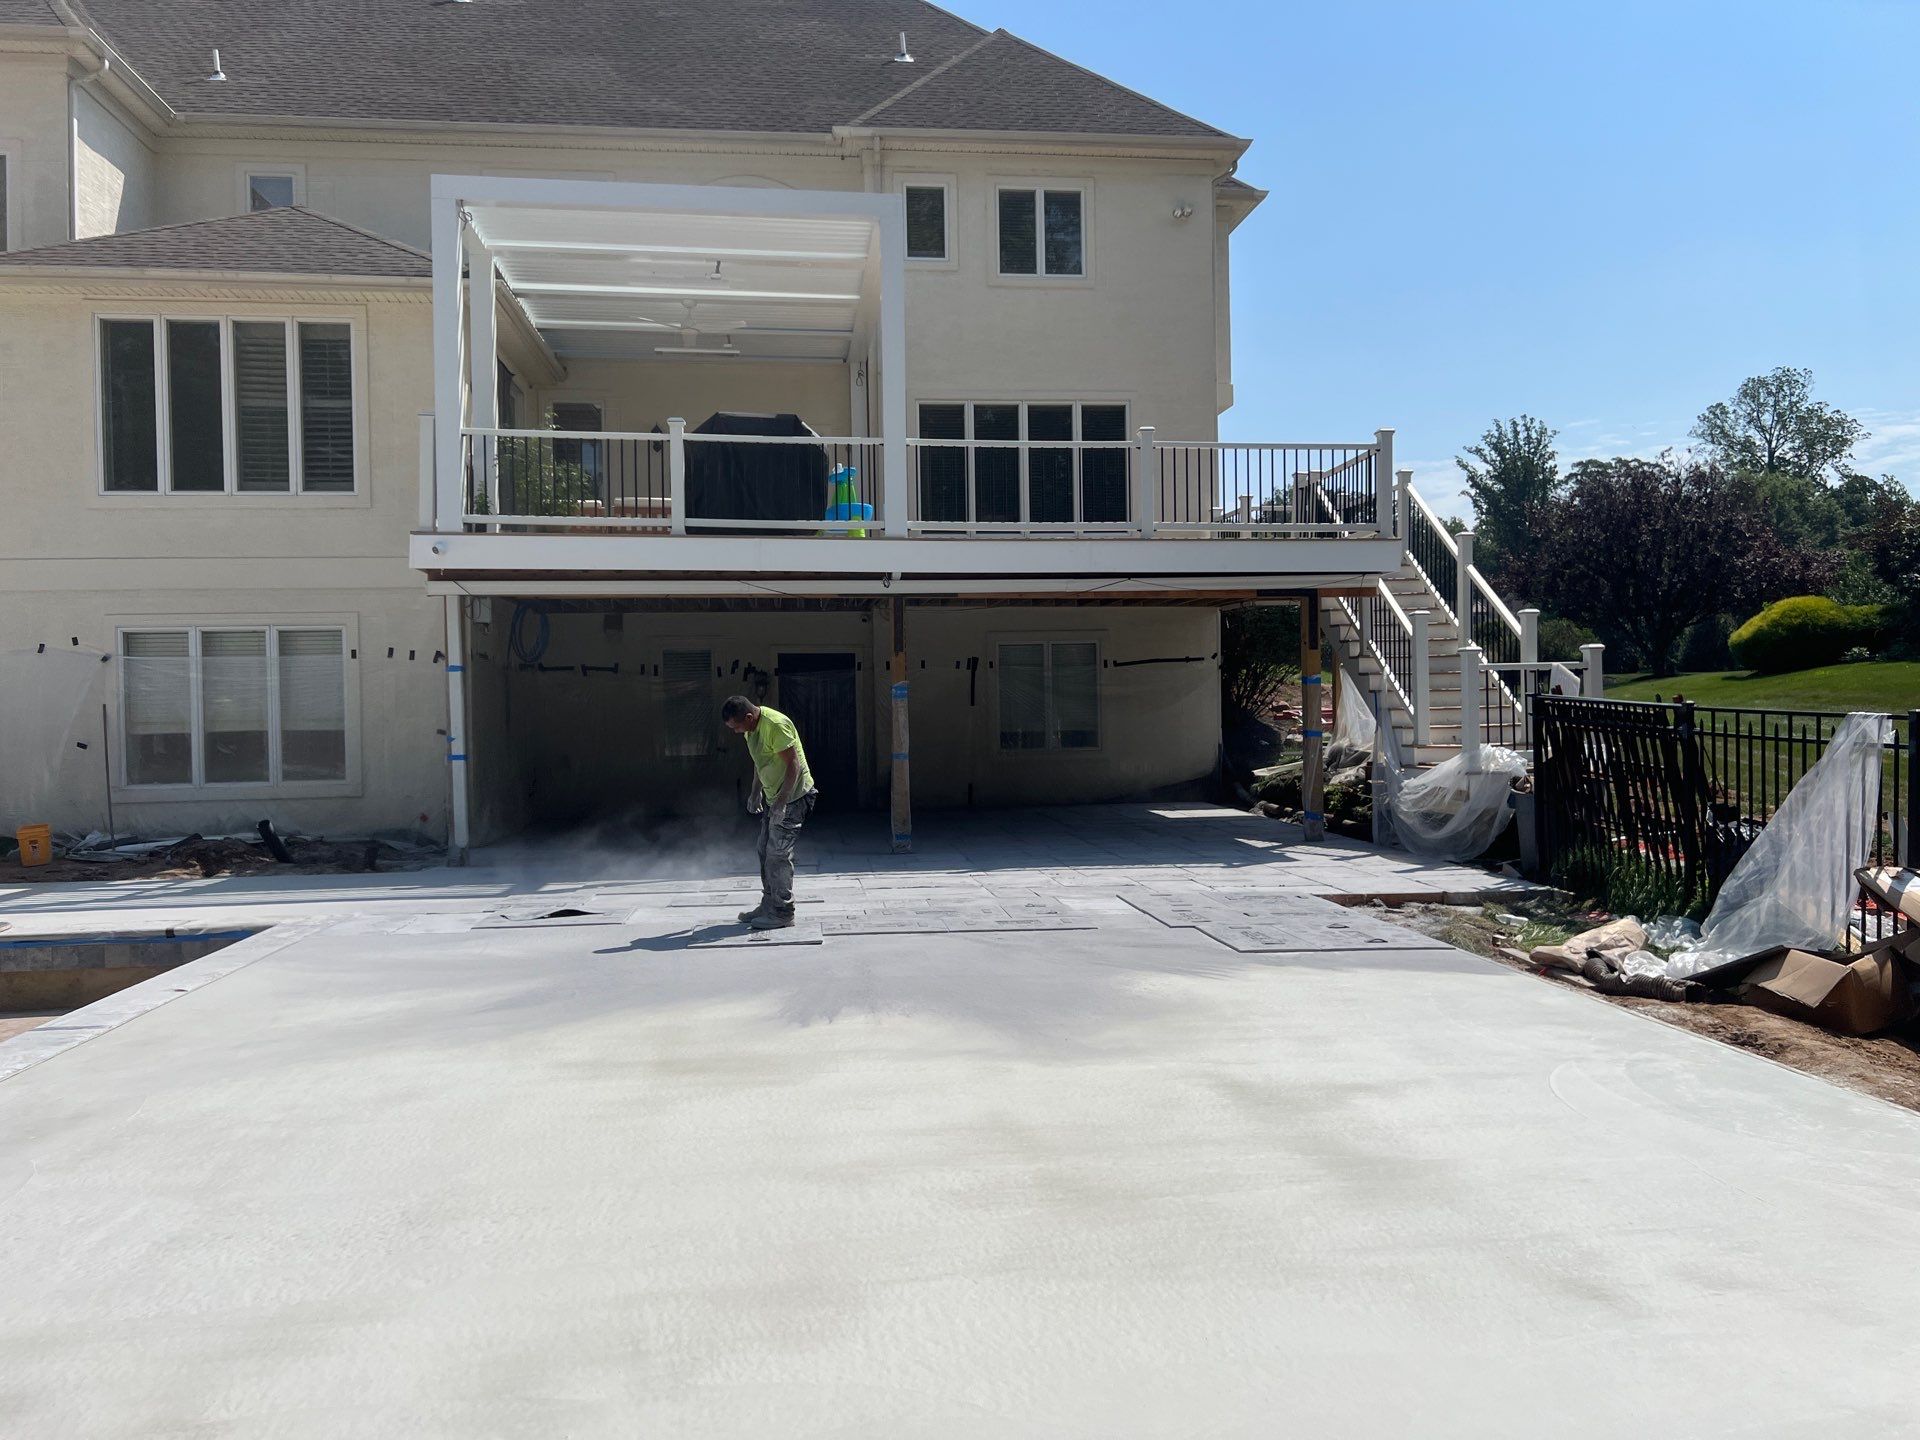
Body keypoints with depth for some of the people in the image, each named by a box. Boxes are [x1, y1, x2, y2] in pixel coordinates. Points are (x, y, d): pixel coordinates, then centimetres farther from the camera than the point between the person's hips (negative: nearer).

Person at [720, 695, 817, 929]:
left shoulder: (776, 725, -24)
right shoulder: (751, 727, 5)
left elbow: (794, 764, -24)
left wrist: (781, 802, -25)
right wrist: (756, 791, 17)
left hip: (792, 797, -9)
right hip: (772, 797, 9)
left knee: (778, 854, -9)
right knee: (765, 851, 12)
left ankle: (783, 913, -2)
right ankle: (768, 905, 21)